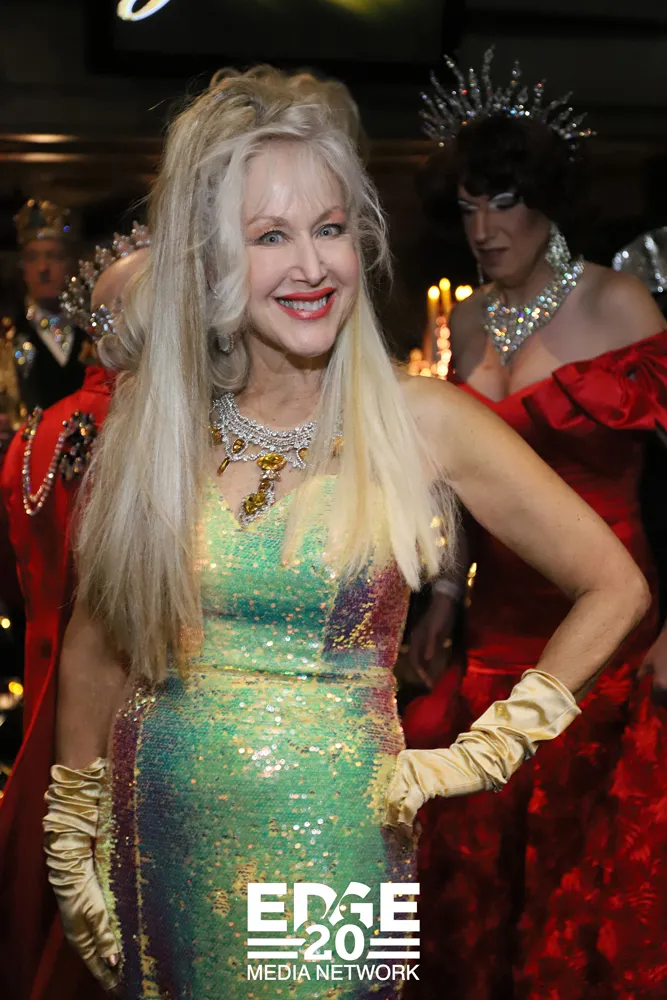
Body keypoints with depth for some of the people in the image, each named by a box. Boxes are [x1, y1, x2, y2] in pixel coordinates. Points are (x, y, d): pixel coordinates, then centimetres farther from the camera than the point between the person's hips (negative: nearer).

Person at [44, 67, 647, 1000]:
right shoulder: (150, 417, -3)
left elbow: (613, 586, -3)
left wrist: (481, 753, -6)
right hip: (161, 835, 3)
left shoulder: (423, 422, -10)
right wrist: (71, 846, 8)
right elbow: (96, 644, 7)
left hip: (333, 842, -2)